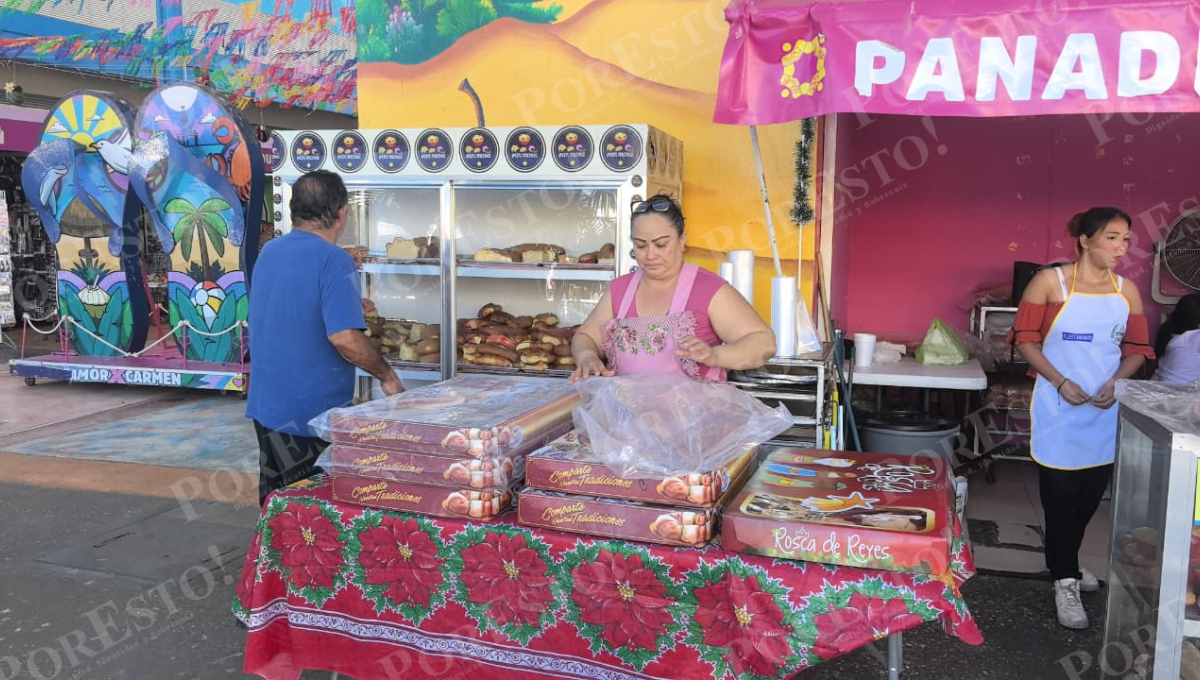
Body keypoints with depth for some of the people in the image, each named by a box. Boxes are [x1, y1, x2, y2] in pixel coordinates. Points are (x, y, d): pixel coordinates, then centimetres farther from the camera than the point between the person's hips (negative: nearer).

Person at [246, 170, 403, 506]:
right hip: (313, 412, -7)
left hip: (266, 406, 8)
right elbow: (344, 337, -26)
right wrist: (387, 376, -12)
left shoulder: (268, 252, 7)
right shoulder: (333, 260, -18)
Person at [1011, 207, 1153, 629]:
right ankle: (1065, 581, 10)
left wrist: (1116, 383, -9)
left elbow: (1137, 349, 10)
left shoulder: (1127, 291, 4)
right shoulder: (1050, 282, -7)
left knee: (1092, 492, 14)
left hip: (1105, 408, 5)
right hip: (1059, 406, -4)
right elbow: (1025, 338, -6)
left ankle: (1062, 559, 36)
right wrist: (1060, 381, -16)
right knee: (1060, 494, -1)